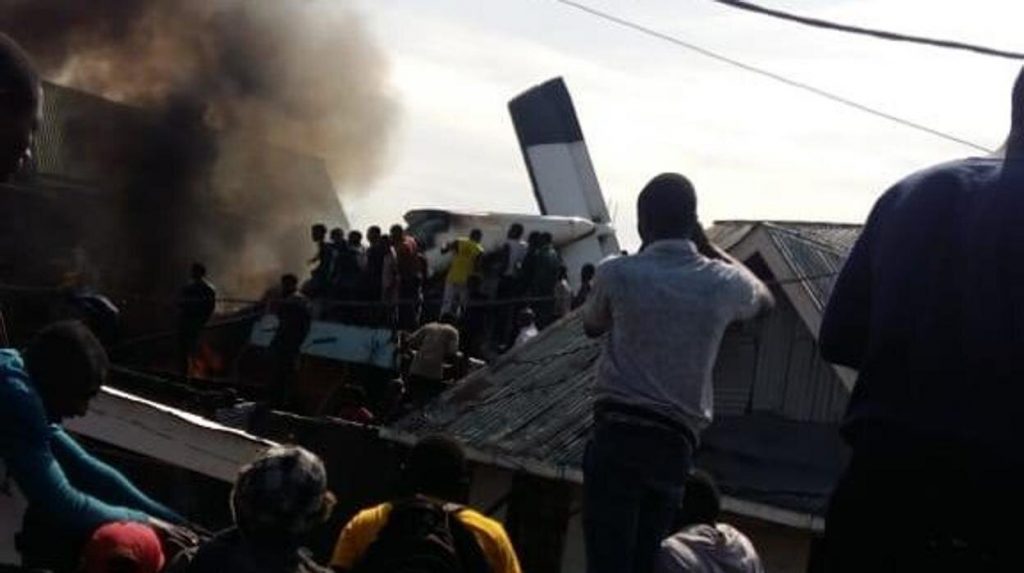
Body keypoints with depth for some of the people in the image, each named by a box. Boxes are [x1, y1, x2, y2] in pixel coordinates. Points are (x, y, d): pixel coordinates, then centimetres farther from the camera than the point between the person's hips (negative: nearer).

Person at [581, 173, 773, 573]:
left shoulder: (618, 274, -2)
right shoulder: (721, 282, 4)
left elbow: (591, 327, 20)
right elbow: (764, 299, 29)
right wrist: (705, 244, 29)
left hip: (618, 435, -3)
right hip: (676, 445, 3)